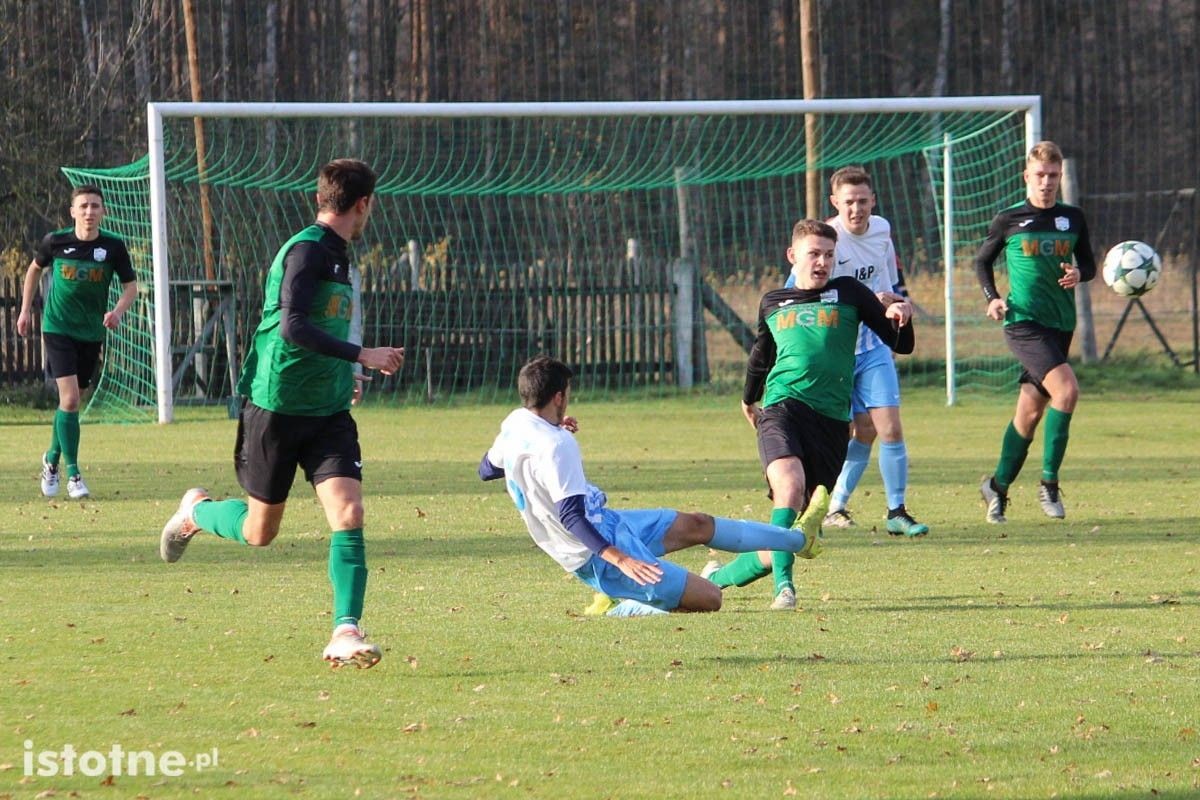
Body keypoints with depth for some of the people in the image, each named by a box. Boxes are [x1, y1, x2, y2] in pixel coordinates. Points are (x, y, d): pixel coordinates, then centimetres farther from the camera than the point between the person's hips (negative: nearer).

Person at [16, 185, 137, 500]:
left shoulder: (113, 246, -8)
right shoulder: (55, 242, -9)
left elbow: (130, 286, 1)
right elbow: (34, 269, 11)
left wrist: (117, 311, -18)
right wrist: (26, 309, 11)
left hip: (92, 333, 2)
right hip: (58, 328, -2)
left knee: (70, 401, 13)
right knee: (69, 398, -16)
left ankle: (52, 459, 37)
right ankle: (72, 473, -8)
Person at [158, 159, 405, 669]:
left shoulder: (335, 254, 12)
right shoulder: (307, 250, -16)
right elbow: (293, 326, -28)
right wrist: (362, 356, -29)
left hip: (327, 412, 7)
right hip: (277, 409, -7)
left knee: (348, 513, -13)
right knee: (259, 531, 7)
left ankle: (346, 633, -14)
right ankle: (196, 513, 38)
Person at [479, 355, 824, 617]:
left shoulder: (514, 424, 2)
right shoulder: (554, 446, -28)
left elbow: (487, 469, 22)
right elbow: (569, 515, -33)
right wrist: (619, 559, -38)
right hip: (599, 555, -11)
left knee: (695, 525, 23)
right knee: (709, 598, -11)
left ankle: (798, 539, 39)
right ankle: (614, 609, 3)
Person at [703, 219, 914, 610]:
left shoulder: (848, 293, 12)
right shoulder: (772, 303, 16)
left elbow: (900, 345, 11)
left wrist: (901, 318, -10)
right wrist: (749, 399, 45)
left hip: (831, 420, 0)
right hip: (782, 407, 0)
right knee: (790, 481, -32)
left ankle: (719, 577, 21)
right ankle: (784, 585, -33)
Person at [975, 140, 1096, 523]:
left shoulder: (1073, 218, 9)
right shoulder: (1009, 219, 1)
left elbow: (1089, 264, 17)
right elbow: (982, 261, 12)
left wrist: (1078, 273, -6)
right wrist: (992, 297, -4)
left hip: (1061, 323, 4)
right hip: (1023, 322, -4)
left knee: (1031, 411, 8)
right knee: (1066, 389, -24)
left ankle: (998, 485, 26)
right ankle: (1049, 483, -14)